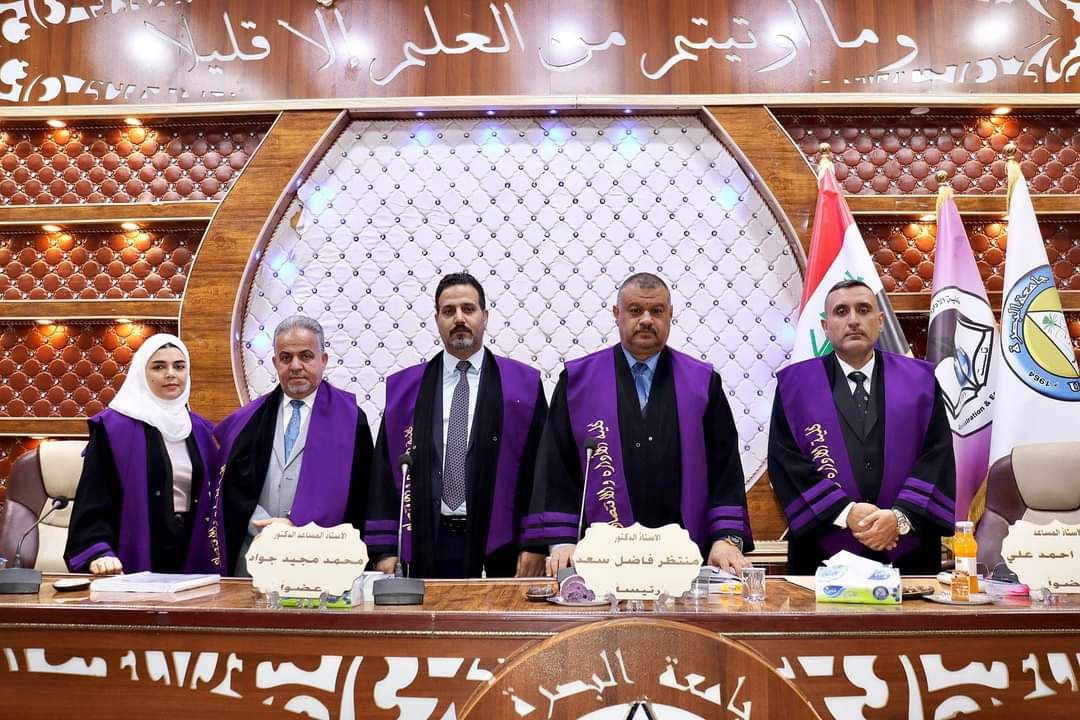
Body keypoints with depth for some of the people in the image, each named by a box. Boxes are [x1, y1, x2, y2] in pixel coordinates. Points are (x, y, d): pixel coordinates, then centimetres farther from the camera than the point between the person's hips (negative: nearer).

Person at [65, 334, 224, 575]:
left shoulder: (201, 430, 10)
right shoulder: (113, 426, -4)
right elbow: (93, 501, -8)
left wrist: (216, 561, 7)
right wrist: (98, 553, -21)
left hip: (193, 559, 4)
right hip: (136, 562, -4)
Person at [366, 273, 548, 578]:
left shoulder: (524, 383, 4)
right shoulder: (403, 387, 9)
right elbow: (385, 471, 6)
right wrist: (385, 549, 1)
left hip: (498, 548, -1)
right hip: (426, 546, 1)